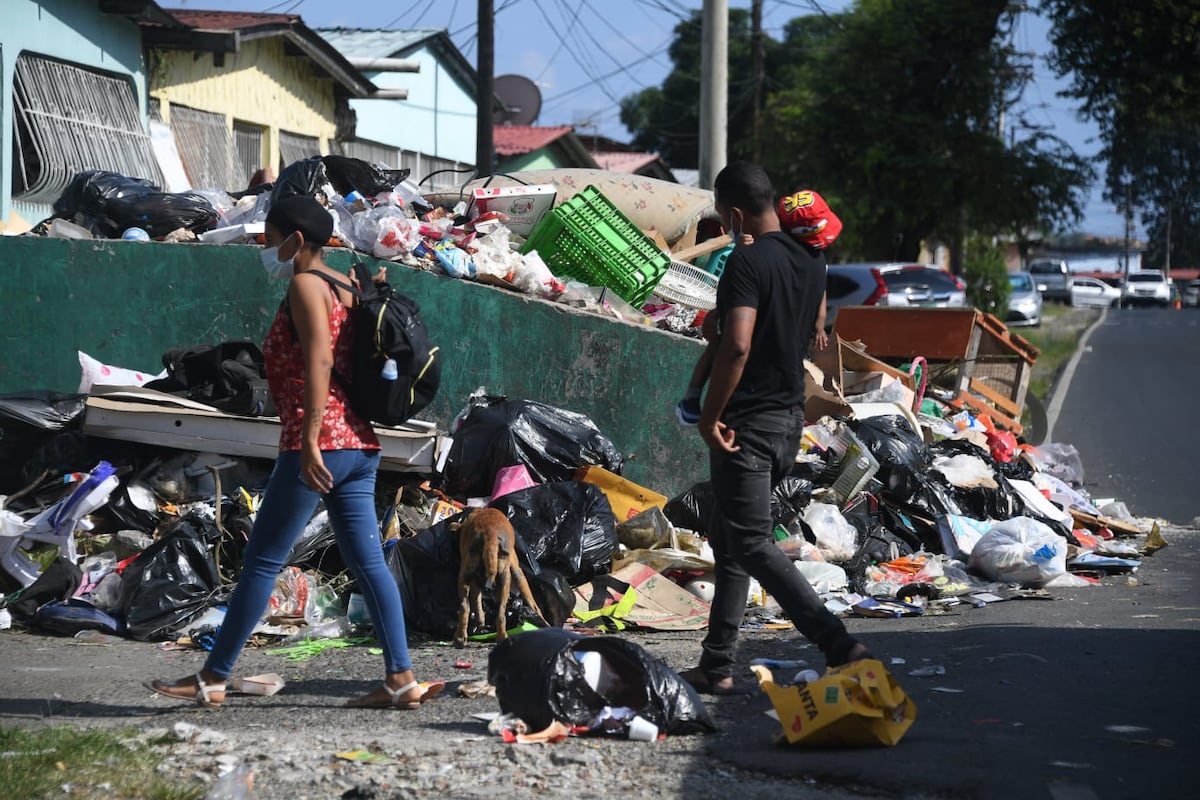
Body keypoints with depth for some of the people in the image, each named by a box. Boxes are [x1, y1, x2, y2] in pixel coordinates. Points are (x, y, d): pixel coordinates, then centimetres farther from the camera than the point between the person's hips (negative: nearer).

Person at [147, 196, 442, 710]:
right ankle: (402, 680, 2)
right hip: (360, 444, 9)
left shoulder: (305, 285, -8)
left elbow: (318, 360, -20)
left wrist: (310, 442, -25)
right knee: (368, 563, 6)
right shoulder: (344, 287, 19)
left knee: (261, 561, -3)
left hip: (320, 445, -9)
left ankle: (212, 679, 1)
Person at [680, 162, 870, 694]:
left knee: (751, 543, -7)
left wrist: (711, 416, -19)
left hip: (747, 422, -9)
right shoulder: (810, 263, 10)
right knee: (726, 535, 16)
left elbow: (737, 346, -27)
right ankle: (717, 664, 17)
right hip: (791, 417, 9)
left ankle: (838, 646, -16)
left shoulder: (747, 261, -17)